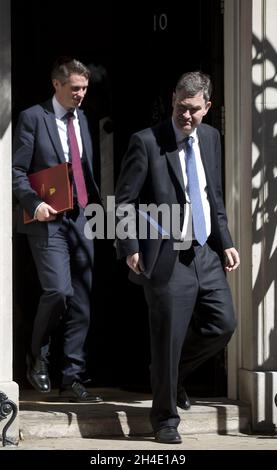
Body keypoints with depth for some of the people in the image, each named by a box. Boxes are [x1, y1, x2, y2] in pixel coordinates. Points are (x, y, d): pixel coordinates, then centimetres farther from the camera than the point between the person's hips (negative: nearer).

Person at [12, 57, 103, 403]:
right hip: (49, 220, -6)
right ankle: (37, 358, 6)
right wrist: (35, 203, -20)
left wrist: (98, 202, 10)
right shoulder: (33, 118, -4)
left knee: (82, 302, 2)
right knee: (58, 290, -19)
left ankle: (72, 380, 7)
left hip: (80, 219, 6)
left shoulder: (81, 119, 17)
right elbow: (17, 171, -6)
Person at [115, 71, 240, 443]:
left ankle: (173, 372, 33)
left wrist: (226, 243, 11)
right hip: (168, 258, -6)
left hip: (206, 252, 6)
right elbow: (123, 202, -8)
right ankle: (165, 417, 16)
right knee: (168, 338, 0)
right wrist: (131, 248, -15)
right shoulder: (147, 142, -10)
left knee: (223, 325, 7)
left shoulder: (210, 137, 8)